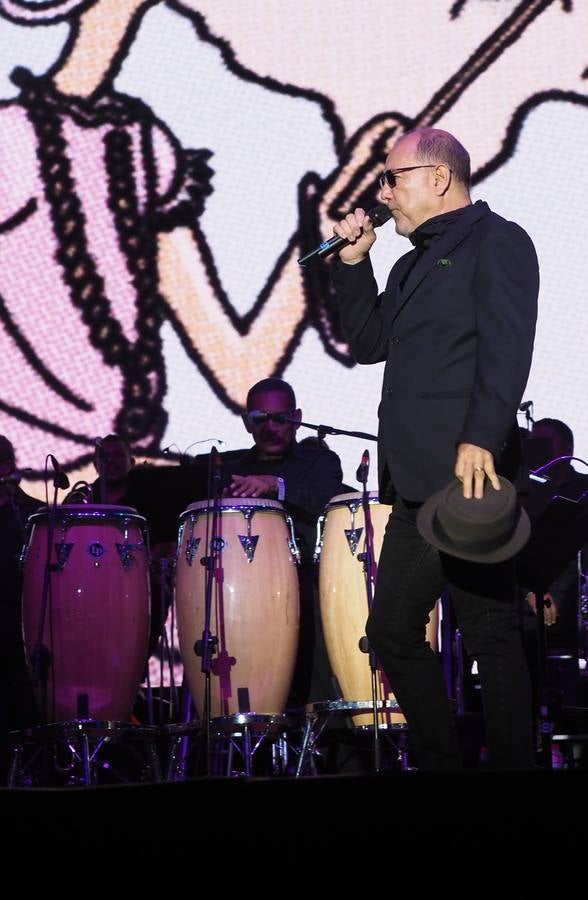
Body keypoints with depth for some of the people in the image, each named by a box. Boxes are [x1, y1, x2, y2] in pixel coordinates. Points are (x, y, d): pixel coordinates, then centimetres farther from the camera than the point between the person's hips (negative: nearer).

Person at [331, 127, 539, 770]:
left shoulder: (496, 241, -3)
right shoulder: (415, 264, 25)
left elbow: (506, 346, -15)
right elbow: (369, 343, 22)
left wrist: (480, 440, -26)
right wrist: (353, 264, 12)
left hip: (466, 473, -9)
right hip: (414, 483, 9)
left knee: (490, 634, -6)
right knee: (393, 631, 10)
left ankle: (512, 764, 0)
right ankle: (438, 763, 17)